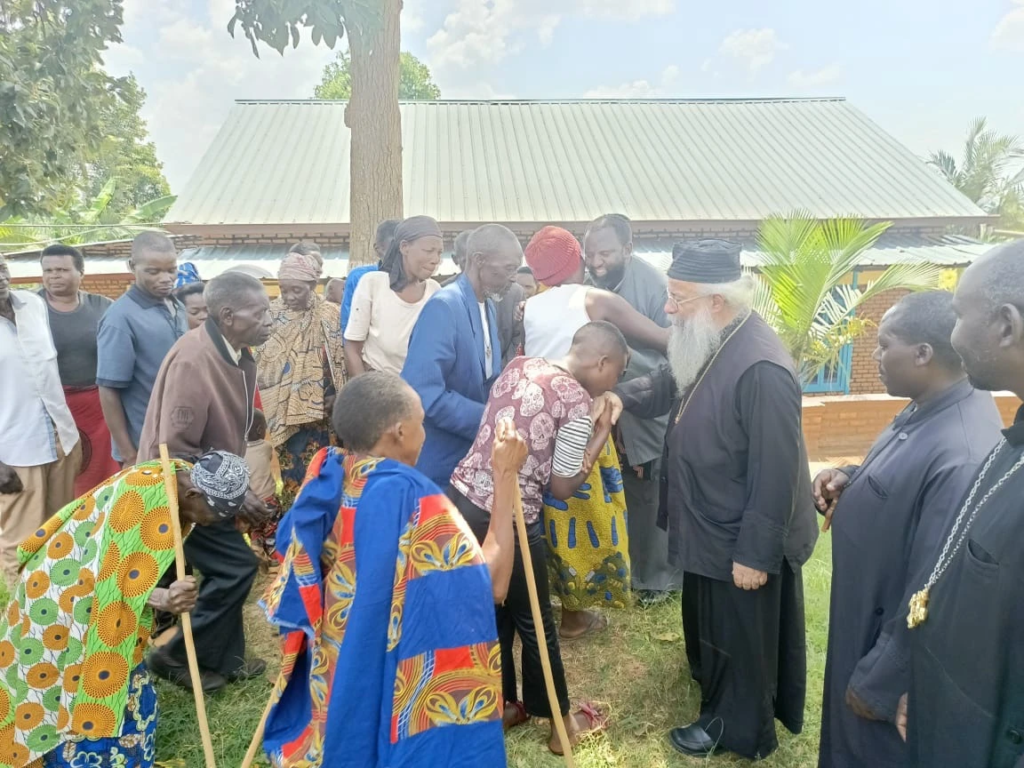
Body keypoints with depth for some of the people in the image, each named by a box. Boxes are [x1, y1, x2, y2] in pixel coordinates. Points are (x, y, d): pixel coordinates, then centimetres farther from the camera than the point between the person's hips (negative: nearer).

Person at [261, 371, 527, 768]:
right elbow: (493, 583, -25)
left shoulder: (324, 478, -8)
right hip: (395, 696, -6)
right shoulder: (412, 498, -29)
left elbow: (295, 572, 6)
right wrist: (505, 476, -22)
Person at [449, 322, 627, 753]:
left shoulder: (519, 365, 7)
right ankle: (561, 722, 34)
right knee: (534, 623, 14)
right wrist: (601, 433, 3)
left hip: (461, 499, 7)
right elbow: (562, 487, -6)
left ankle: (500, 706, 41)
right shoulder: (578, 401, -12)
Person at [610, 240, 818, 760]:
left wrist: (755, 553, -22)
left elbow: (775, 475, -28)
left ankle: (740, 729, 37)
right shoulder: (706, 344, -2)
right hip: (710, 525, 9)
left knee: (740, 639, 14)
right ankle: (718, 698, 54)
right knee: (709, 625, 29)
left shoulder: (762, 369, -31)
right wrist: (619, 395, -2)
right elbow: (667, 385, 16)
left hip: (742, 540, -9)